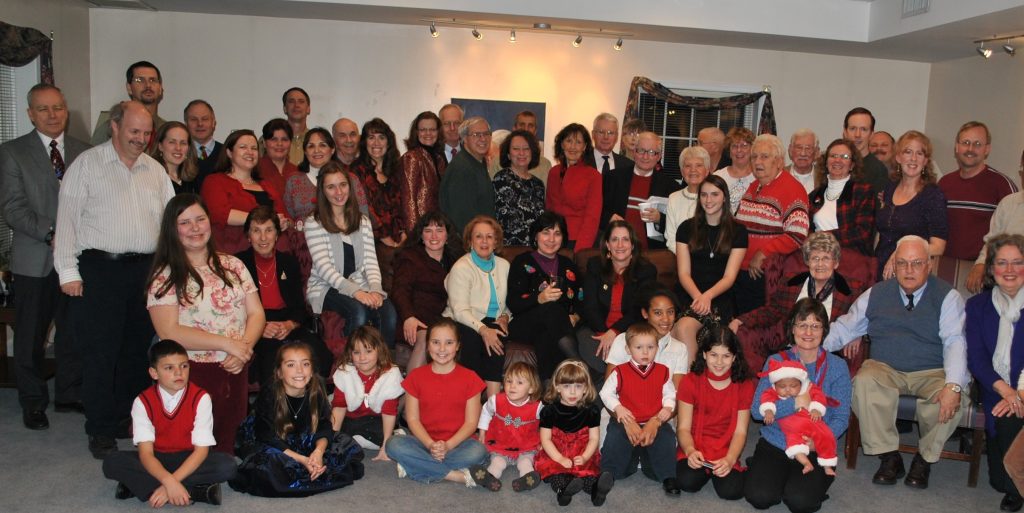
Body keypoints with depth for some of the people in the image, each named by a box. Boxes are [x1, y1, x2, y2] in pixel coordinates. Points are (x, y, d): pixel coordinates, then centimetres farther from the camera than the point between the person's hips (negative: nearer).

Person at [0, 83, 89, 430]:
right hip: (35, 260, -2)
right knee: (30, 336, 8)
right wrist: (51, 233, -18)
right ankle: (33, 402, 22)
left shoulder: (84, 152, 9)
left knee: (73, 332, 11)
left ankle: (70, 394, 26)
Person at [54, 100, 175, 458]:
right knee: (100, 351, -1)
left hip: (147, 269, 5)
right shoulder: (87, 164, 0)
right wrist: (68, 271, -9)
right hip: (99, 268, -4)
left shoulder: (155, 170, 14)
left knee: (138, 349, 11)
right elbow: (67, 218, -4)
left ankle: (130, 418, 24)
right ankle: (101, 429, 11)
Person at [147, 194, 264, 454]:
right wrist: (227, 343, -20)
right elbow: (169, 332, -15)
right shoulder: (165, 277, -4)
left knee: (226, 446, 7)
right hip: (191, 374, -4)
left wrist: (245, 346, -13)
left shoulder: (233, 265, 11)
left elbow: (256, 313, 8)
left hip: (236, 371, 4)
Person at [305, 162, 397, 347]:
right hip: (325, 288, -4)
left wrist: (375, 289, -14)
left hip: (359, 286, 4)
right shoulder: (314, 223, 0)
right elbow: (323, 267, -11)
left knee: (388, 311, -27)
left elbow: (370, 260, 7)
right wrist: (355, 291, -23)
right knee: (358, 311, -34)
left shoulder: (362, 222, 16)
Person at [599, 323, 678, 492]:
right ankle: (608, 474, -8)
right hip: (628, 421, -1)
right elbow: (606, 393, 3)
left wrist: (665, 411, -10)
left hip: (655, 422, 1)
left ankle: (668, 477, -12)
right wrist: (619, 409, -11)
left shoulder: (663, 372, 8)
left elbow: (670, 396, 9)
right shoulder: (620, 372, 2)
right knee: (614, 436, -26)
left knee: (666, 438, -26)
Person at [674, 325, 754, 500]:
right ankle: (706, 470, 7)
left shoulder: (744, 385, -1)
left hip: (726, 453, 1)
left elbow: (740, 431, -3)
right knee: (687, 482, -28)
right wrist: (690, 451, -26)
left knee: (731, 490, -24)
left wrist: (729, 459, -21)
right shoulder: (690, 381, -4)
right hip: (695, 448, -1)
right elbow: (683, 428, -5)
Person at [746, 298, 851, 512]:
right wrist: (796, 403, -25)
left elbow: (841, 418, -4)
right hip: (775, 443, 0)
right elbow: (757, 410, -11)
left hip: (815, 449, 0)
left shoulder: (837, 366, -1)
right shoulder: (776, 361, -1)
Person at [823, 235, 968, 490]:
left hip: (931, 373, -1)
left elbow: (954, 342, -13)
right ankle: (889, 456, -14)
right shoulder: (877, 294, 8)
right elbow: (844, 328, 9)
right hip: (885, 369, 1)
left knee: (953, 400, -33)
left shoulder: (947, 297, 0)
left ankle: (925, 458, -4)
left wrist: (953, 386, -29)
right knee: (864, 382, -32)